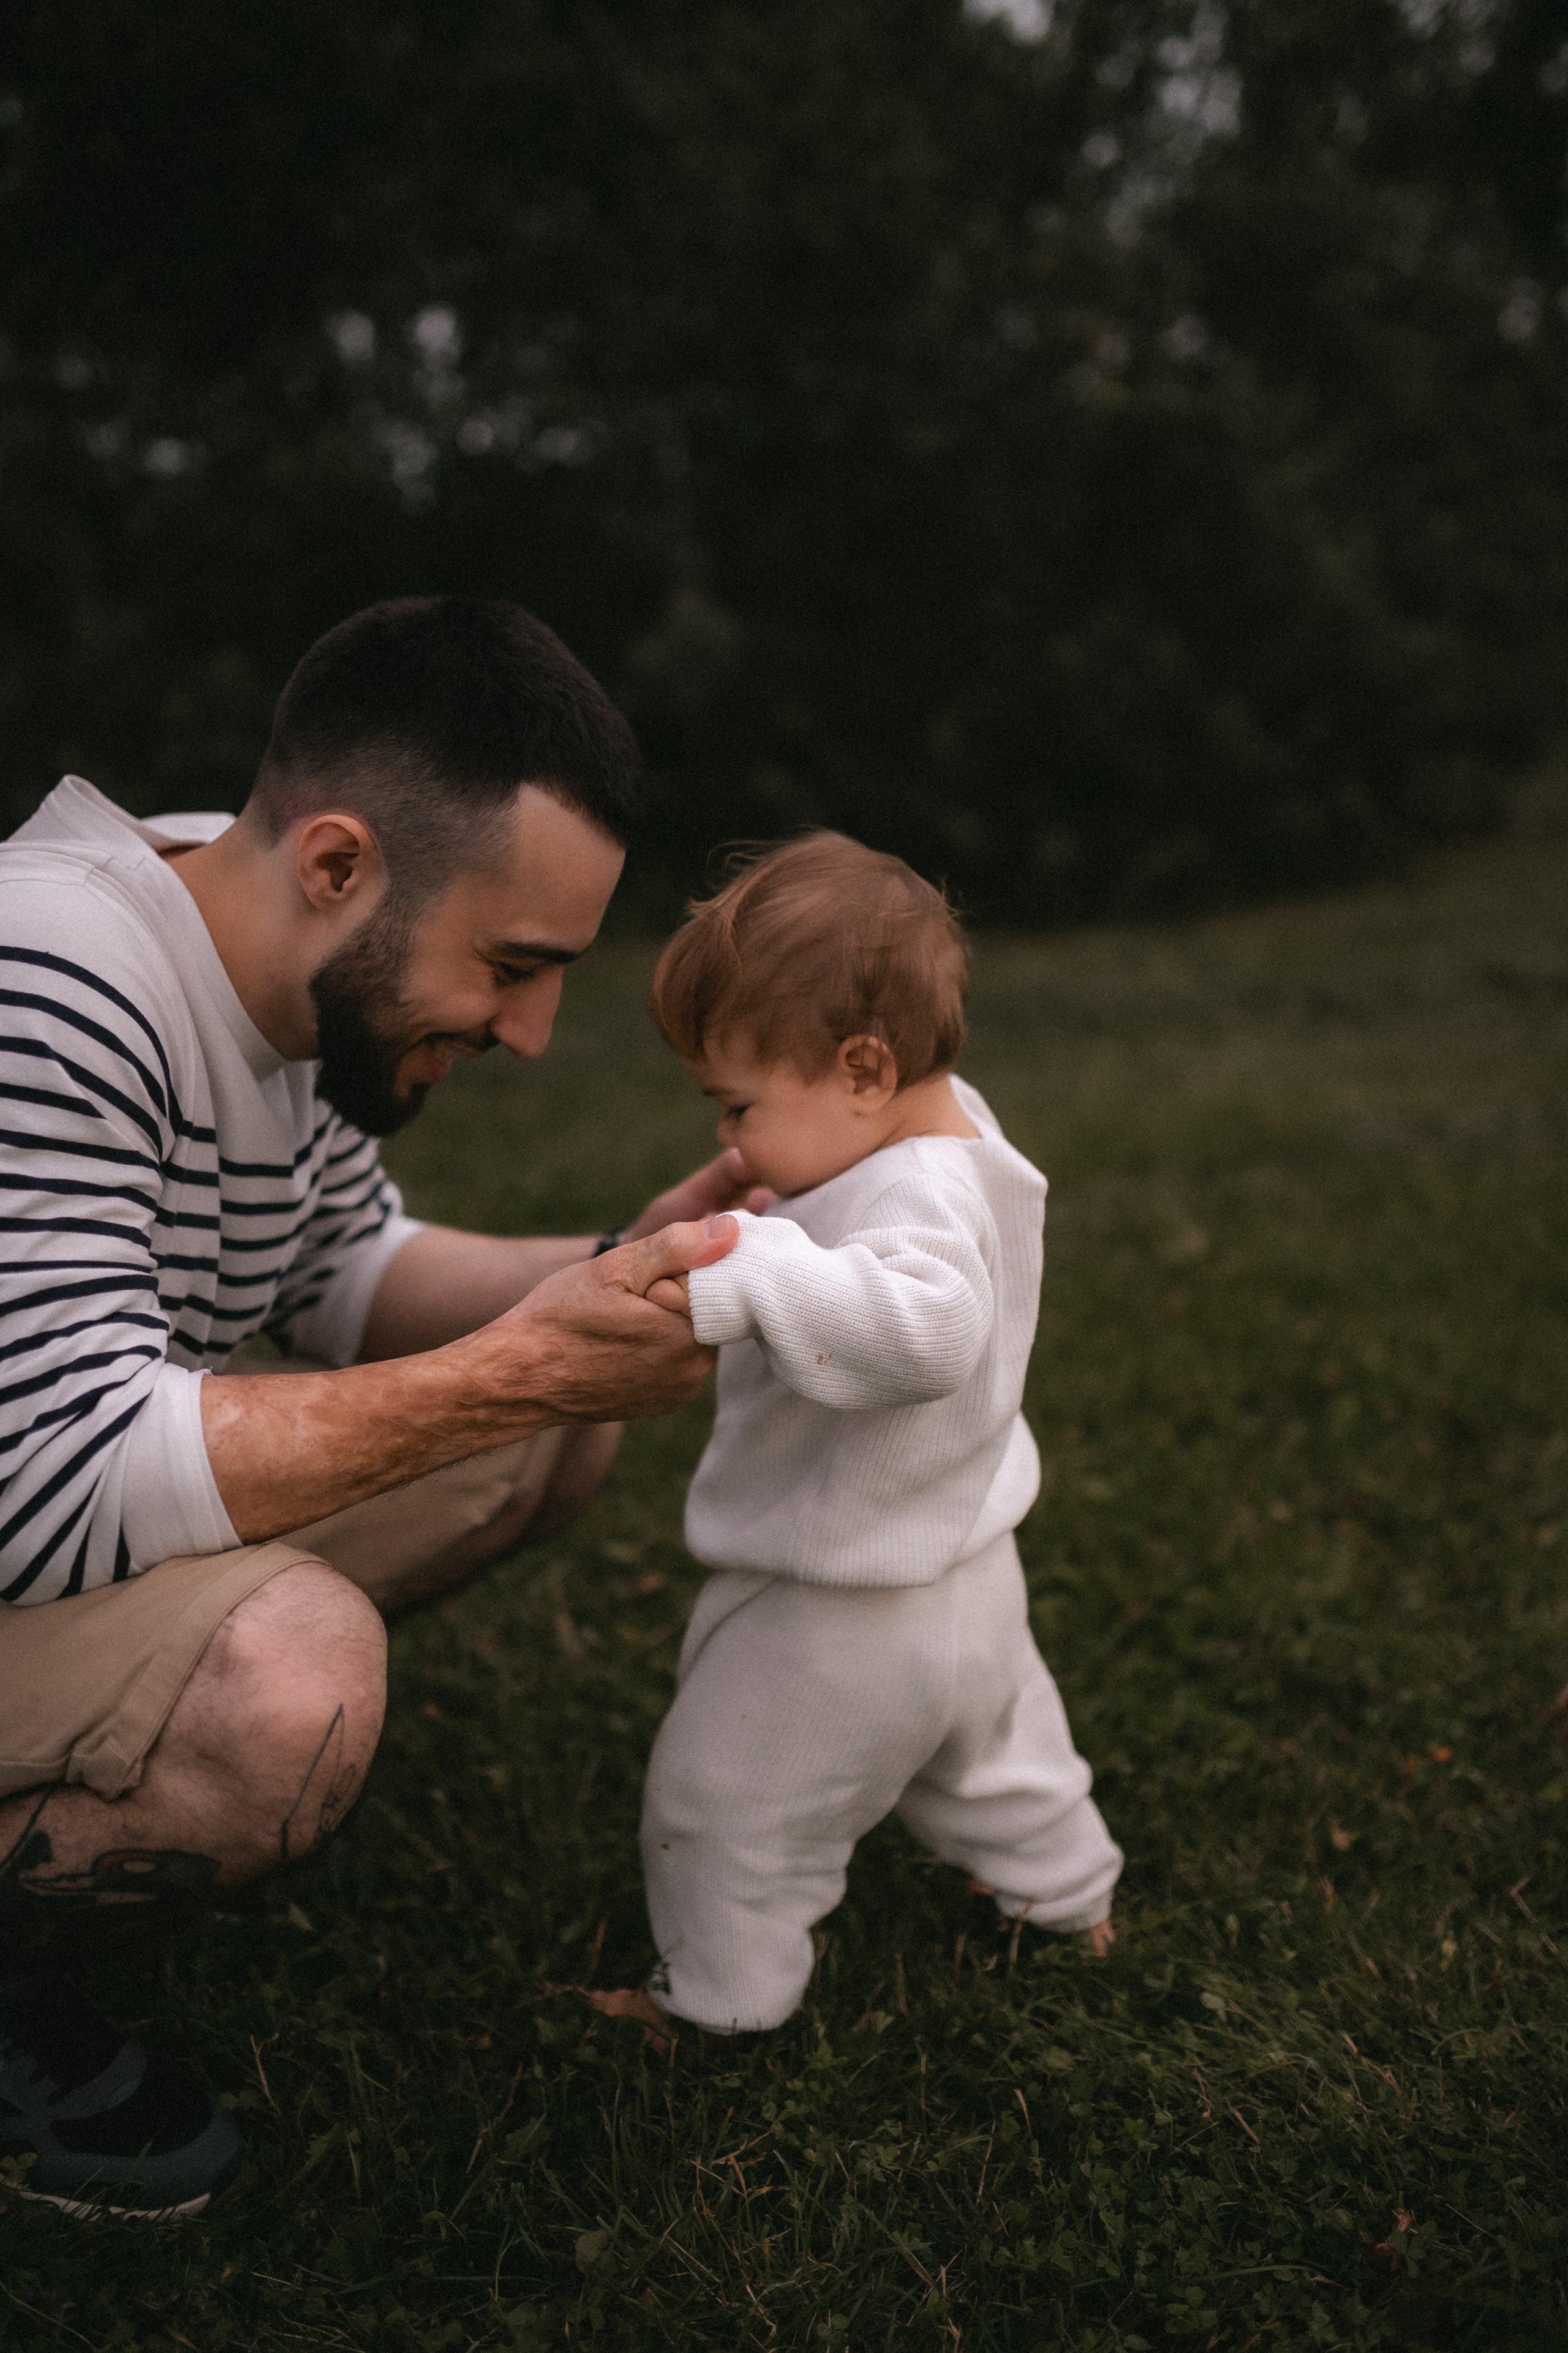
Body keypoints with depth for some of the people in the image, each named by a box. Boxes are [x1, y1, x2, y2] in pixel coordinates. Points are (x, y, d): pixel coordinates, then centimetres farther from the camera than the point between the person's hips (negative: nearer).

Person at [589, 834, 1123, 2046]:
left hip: (847, 1615, -10)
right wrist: (787, 1234, 4)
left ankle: (719, 1993, 33)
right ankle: (1070, 1898, 55)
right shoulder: (956, 1139, -2)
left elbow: (927, 1325, -52)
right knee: (989, 1756, 33)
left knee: (722, 1797, 13)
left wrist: (752, 1277, -54)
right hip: (965, 1581, 10)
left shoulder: (916, 1203, -32)